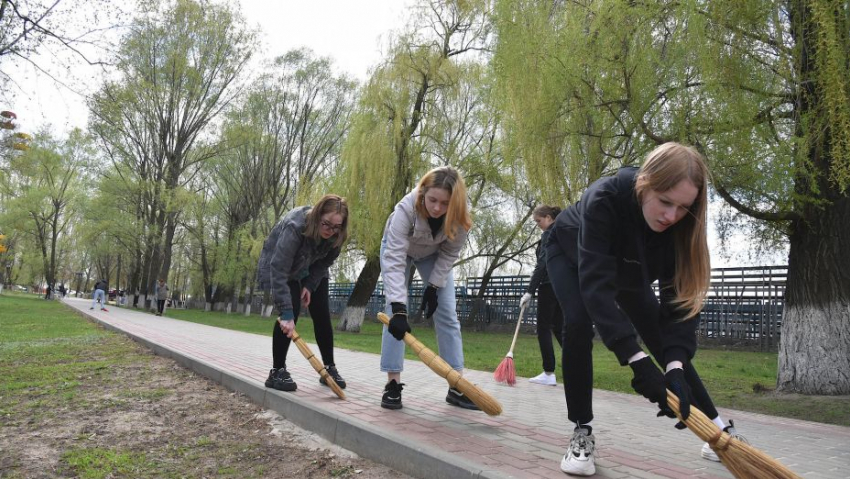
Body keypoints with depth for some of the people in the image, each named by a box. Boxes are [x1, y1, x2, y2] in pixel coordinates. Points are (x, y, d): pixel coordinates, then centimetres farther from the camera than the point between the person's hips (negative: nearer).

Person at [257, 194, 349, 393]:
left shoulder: (336, 234, -25)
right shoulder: (294, 226, -41)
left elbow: (327, 260, -5)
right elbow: (279, 270, -44)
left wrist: (310, 285, -16)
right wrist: (286, 313, -48)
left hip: (312, 270, 5)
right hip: (280, 265, -5)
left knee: (322, 314, -3)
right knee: (291, 310, -20)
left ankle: (329, 368, 7)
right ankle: (277, 371, -10)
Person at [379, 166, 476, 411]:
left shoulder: (460, 217, -33)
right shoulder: (406, 209, -41)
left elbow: (449, 253, -16)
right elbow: (394, 260, -44)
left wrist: (434, 287, -19)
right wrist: (398, 307, -50)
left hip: (433, 254, 3)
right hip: (398, 248, -2)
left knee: (447, 314, -4)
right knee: (395, 314, -12)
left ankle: (457, 387, 0)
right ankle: (393, 384, -5)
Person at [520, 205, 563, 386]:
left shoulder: (549, 235, -11)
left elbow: (542, 264, -20)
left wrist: (530, 291, -21)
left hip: (550, 286, -9)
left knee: (544, 328, -2)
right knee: (559, 328, 12)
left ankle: (549, 373, -1)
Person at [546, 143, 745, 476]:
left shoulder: (679, 220, -30)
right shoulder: (604, 198, -44)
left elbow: (679, 296, -30)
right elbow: (596, 284, -50)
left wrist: (676, 365, -43)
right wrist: (636, 360, -56)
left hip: (627, 267, 4)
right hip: (570, 253, -3)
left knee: (666, 341, 1)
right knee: (579, 324, -27)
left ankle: (716, 428, 17)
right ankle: (582, 433, -11)